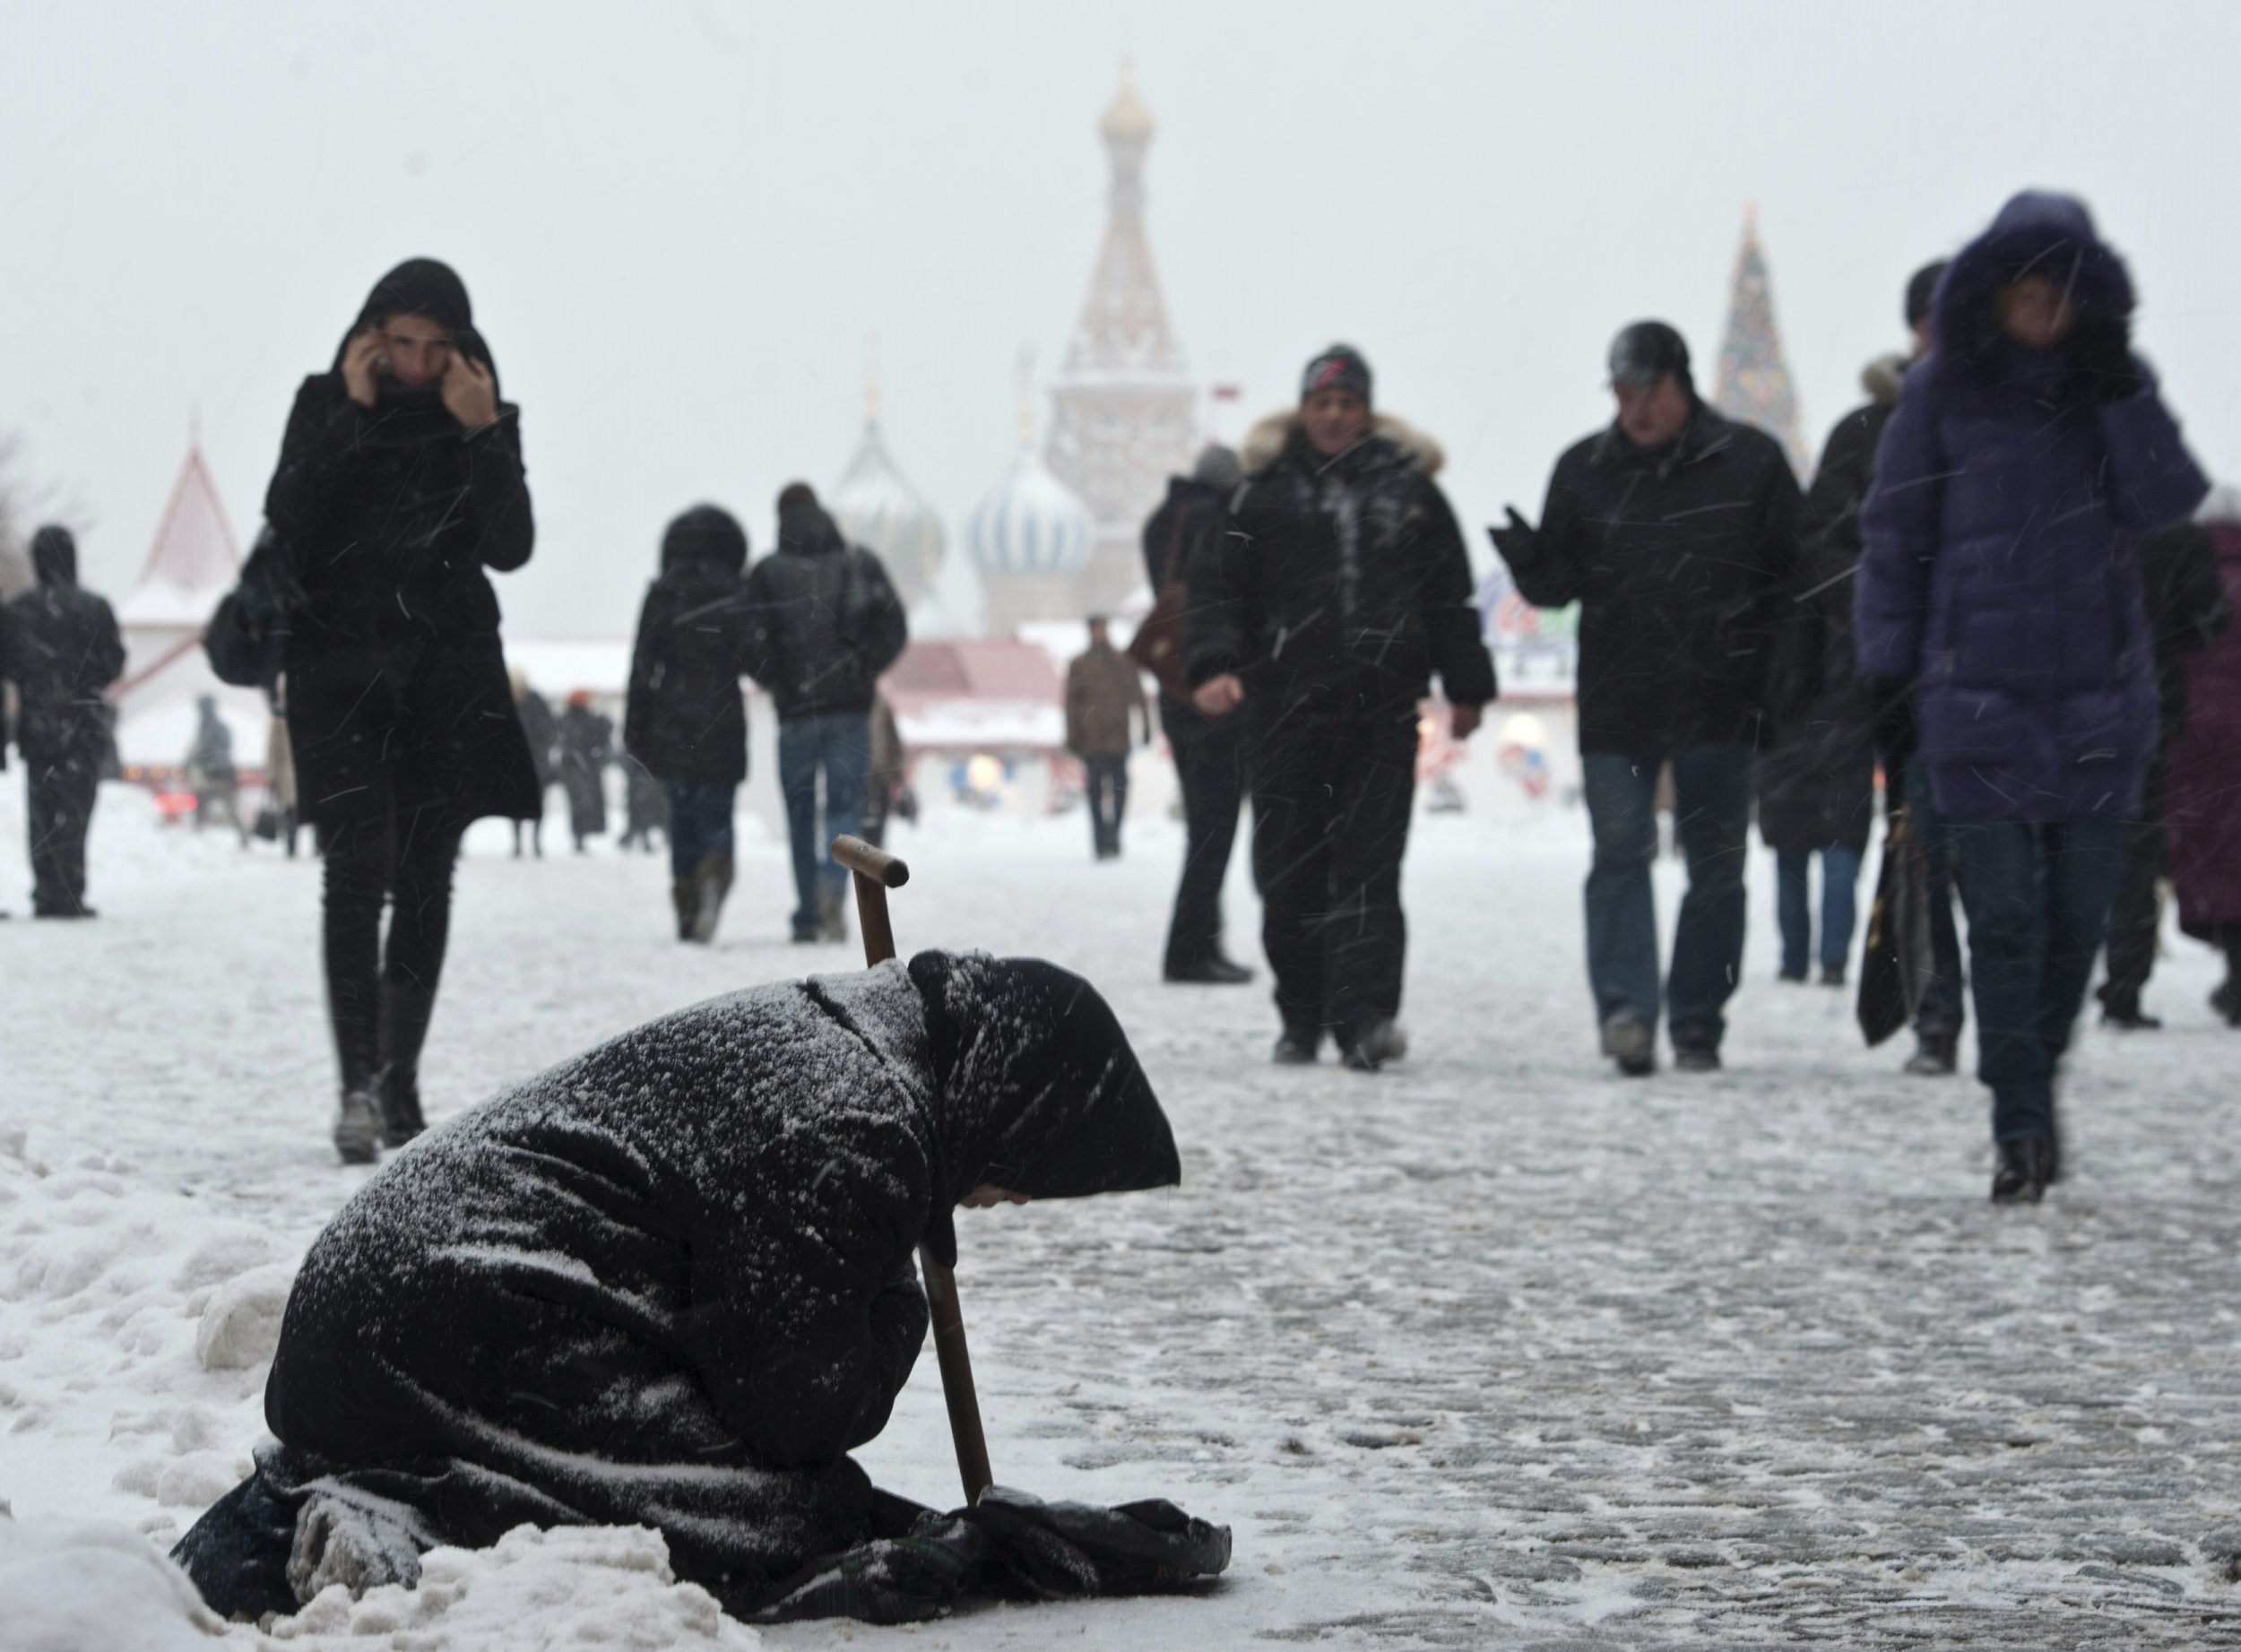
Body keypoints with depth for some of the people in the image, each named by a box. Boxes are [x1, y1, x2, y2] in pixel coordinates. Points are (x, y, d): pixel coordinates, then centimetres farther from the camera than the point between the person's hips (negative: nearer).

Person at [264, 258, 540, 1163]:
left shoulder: (485, 419, 4)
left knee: (424, 882, 6)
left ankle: (400, 1083, 16)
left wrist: (482, 435, -15)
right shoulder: (324, 404, 2)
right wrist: (353, 416, -16)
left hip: (448, 676, 2)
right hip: (340, 670, -2)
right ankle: (358, 1085, -21)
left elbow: (510, 548, -7)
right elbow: (286, 522, -12)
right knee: (358, 867, -16)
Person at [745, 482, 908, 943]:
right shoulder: (860, 563, 3)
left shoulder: (766, 573, -2)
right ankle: (833, 881, -24)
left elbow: (754, 645, -8)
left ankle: (808, 916, 9)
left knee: (801, 812, 10)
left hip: (795, 712, -1)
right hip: (851, 710, 1)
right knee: (845, 804, 4)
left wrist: (777, 683, 10)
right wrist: (863, 672, 10)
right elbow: (894, 628, -1)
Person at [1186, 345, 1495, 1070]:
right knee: (1289, 872, 2)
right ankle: (1301, 1017, 15)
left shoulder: (1409, 488, 11)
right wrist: (1214, 666, -11)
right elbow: (1218, 586, 4)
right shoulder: (1266, 489, 8)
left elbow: (1451, 596, 17)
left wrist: (1466, 688, 16)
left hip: (1383, 711, 0)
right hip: (1287, 710, 0)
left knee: (1369, 867, -8)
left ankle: (1365, 1016, -14)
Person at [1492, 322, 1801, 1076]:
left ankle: (1697, 1024, 16)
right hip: (1617, 703, 0)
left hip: (1719, 705, 0)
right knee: (1620, 851, -11)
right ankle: (1625, 1008, -16)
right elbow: (1559, 581, 10)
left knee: (1716, 867, 6)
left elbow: (1792, 578, 4)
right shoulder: (1585, 469, 6)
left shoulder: (1750, 461, 1)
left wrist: (1781, 687, -4)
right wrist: (1528, 559, -13)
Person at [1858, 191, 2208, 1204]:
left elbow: (2167, 501, -6)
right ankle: (2021, 1129, -5)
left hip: (2100, 701, 2)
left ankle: (2035, 1087, 24)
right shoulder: (1944, 391, 1)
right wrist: (1889, 676, 2)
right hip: (1978, 696, -2)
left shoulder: (2113, 386, 7)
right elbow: (1894, 539, 5)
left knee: (2078, 913, 6)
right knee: (2005, 918, -8)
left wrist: (2119, 391, -16)